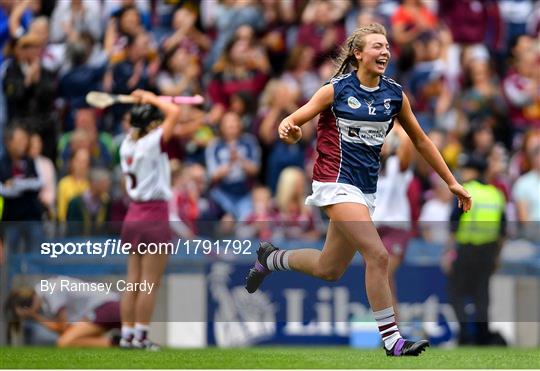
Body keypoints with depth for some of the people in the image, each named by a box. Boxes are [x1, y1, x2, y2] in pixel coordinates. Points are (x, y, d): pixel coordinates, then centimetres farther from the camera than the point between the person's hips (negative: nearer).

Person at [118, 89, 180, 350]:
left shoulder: (129, 144, 7)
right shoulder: (151, 144, -13)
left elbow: (139, 124, 28)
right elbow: (174, 113, -16)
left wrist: (144, 102, 14)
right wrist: (151, 98, -3)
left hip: (134, 215, 8)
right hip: (154, 217, -7)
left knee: (134, 280, 9)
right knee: (150, 282, -4)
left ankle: (127, 334, 8)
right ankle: (140, 336, -5)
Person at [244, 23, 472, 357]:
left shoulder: (395, 94, 5)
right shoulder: (337, 90, -8)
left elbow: (420, 140, 15)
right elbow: (293, 121, -5)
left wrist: (452, 182, 14)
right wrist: (288, 130, -30)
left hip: (366, 188, 6)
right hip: (336, 182, -6)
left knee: (329, 270, 12)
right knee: (378, 255, -20)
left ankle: (271, 258, 39)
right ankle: (392, 339, -13)